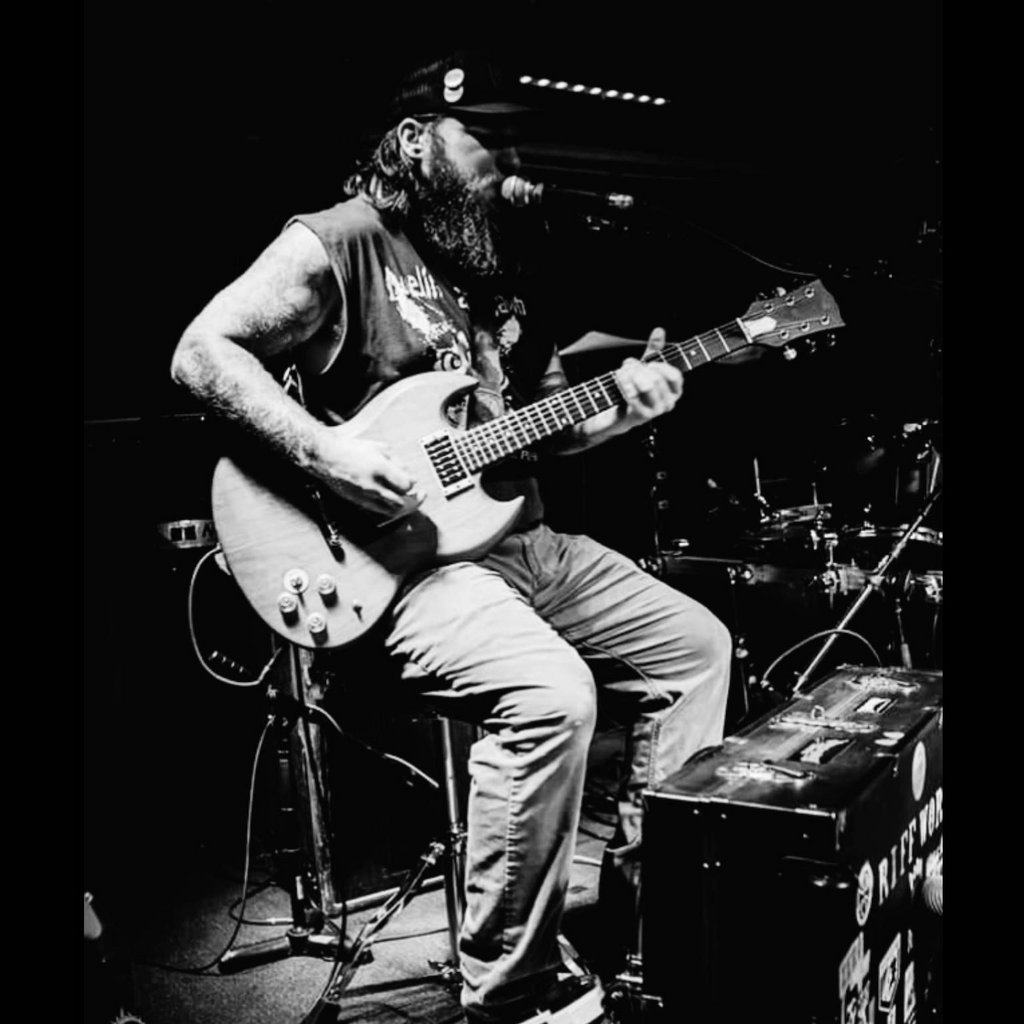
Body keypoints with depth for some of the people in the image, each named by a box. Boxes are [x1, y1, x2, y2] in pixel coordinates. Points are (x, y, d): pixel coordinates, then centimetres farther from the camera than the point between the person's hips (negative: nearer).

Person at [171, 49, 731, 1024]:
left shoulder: (489, 258, 17)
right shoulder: (336, 242, -8)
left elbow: (544, 421, 20)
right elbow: (201, 353, -17)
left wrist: (619, 410, 0)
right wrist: (326, 454, -26)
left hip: (522, 537, 9)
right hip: (403, 558, -9)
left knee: (697, 643, 10)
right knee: (552, 695, -32)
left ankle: (648, 877, 23)